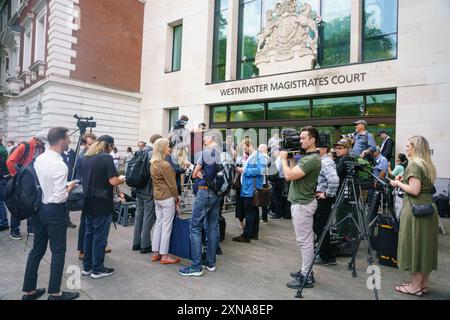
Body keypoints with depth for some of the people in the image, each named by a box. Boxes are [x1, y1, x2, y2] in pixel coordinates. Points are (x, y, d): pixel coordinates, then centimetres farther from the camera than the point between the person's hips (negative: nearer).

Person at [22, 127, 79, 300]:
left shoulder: (39, 159, 2)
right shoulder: (60, 165, -23)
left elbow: (40, 183, 12)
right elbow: (59, 198, -24)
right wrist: (69, 187, -5)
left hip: (39, 208, 8)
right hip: (55, 211, -8)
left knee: (36, 250, 17)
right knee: (58, 252, 7)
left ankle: (29, 291, 29)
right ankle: (55, 293, 19)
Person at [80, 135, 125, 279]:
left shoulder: (85, 158, 9)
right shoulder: (106, 158, -14)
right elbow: (113, 181, -19)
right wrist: (121, 179, 1)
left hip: (88, 203, 8)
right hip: (102, 204, -7)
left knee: (89, 234, 17)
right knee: (100, 237, 3)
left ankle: (86, 267, 26)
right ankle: (97, 269, 14)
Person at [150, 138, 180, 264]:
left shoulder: (153, 164, 9)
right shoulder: (165, 165, -17)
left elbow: (157, 182, 12)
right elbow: (172, 184, -15)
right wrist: (176, 199, -3)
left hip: (157, 197, 8)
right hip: (167, 198, -8)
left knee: (158, 224, 14)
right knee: (166, 227, 0)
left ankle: (155, 253, 21)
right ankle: (164, 256, 8)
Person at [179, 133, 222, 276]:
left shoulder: (206, 152, -10)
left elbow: (194, 174, -5)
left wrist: (200, 173, 9)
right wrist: (207, 174, 7)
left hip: (205, 191, -7)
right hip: (218, 193, 7)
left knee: (195, 228, -2)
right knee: (213, 227, 11)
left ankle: (196, 267, 0)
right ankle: (211, 263, 19)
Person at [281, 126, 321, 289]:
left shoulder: (313, 159, -19)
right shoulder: (306, 157, 13)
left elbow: (289, 175, -23)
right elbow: (293, 172, 15)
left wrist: (283, 158, -8)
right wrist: (290, 158, 8)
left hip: (302, 204, -10)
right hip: (300, 202, 10)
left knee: (305, 241, -2)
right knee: (306, 240, 16)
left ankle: (306, 277, 8)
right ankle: (306, 271, 27)